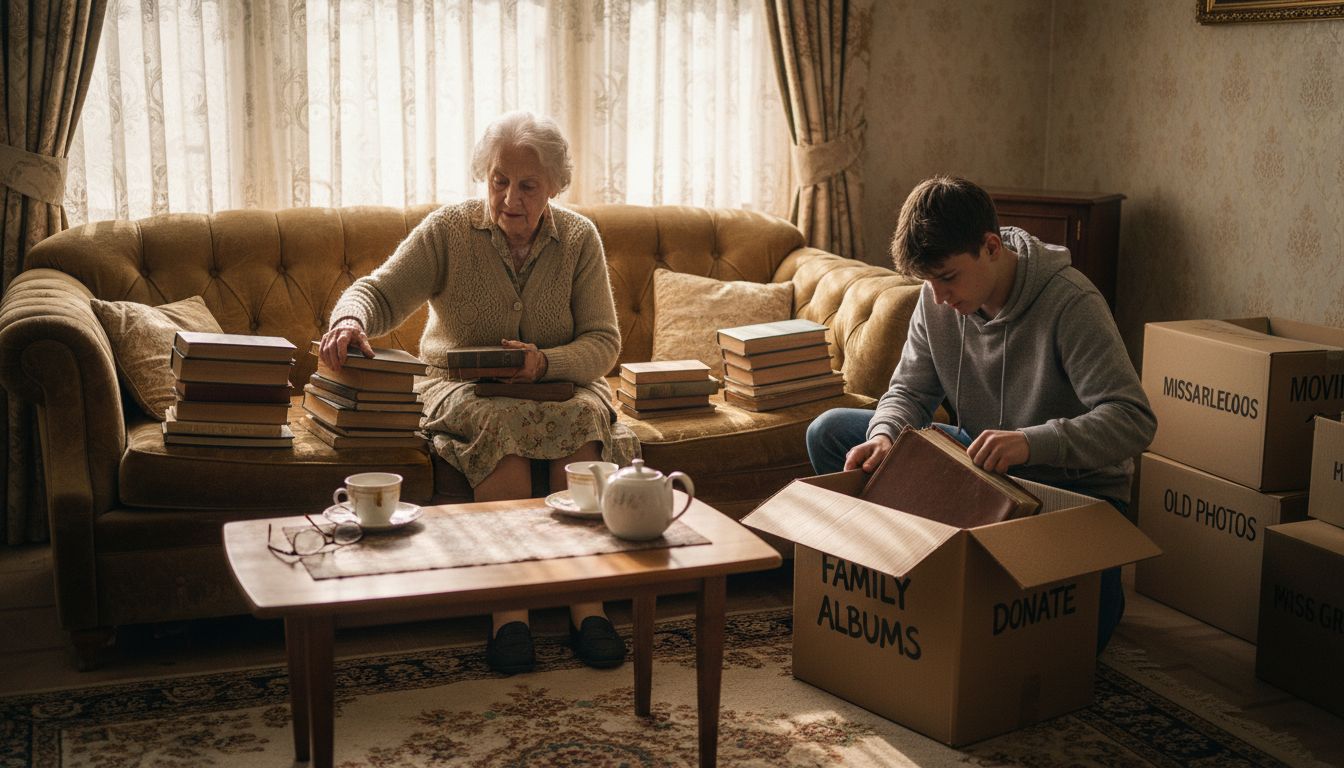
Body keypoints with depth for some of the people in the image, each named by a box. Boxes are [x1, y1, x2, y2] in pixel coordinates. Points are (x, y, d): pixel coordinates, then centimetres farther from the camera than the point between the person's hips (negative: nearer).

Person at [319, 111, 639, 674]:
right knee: (499, 424, -36)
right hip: (460, 388, -1)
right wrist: (350, 322, -36)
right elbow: (381, 292, -12)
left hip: (558, 385, 2)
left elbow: (603, 343, -4)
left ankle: (586, 603, -30)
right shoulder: (448, 230, -4)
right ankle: (508, 610, -34)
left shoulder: (579, 238, 0)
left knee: (585, 418, -33)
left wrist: (545, 363, -24)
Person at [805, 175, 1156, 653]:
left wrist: (1032, 442, -49)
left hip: (1073, 486, -6)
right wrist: (884, 437, -24)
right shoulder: (937, 300, -8)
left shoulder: (1071, 303, -27)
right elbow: (909, 390, 1)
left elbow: (1134, 420, -32)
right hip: (981, 464, 6)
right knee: (829, 432, -3)